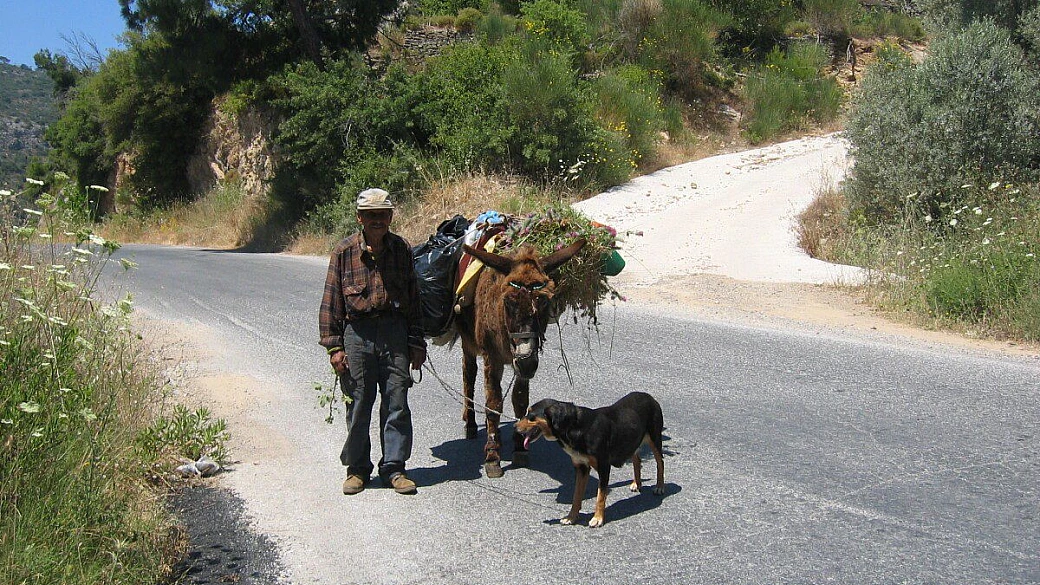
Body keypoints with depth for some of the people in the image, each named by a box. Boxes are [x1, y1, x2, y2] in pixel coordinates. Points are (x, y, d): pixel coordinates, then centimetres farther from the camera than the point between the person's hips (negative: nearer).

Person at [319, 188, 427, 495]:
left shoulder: (402, 249, 6)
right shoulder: (344, 251, 0)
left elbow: (413, 298, 10)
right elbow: (331, 301, 1)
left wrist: (416, 343, 8)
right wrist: (334, 346, -5)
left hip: (395, 331, 2)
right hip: (357, 331, -1)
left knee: (397, 403, 3)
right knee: (357, 404, 5)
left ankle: (394, 466, 15)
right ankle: (357, 468, 20)